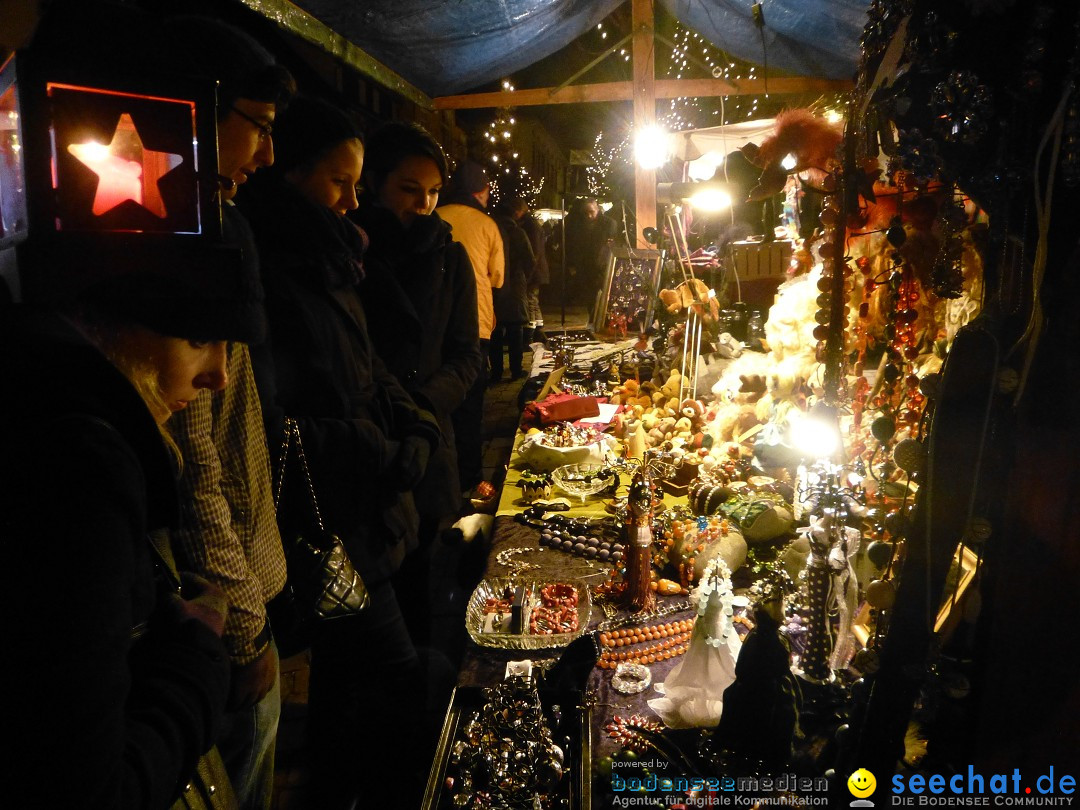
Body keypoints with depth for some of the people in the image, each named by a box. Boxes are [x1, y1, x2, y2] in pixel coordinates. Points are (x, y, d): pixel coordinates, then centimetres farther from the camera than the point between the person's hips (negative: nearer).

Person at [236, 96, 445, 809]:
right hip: (325, 527, -9)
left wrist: (416, 430, -1)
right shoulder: (262, 274, -17)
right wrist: (378, 457, -17)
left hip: (362, 516, 9)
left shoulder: (325, 263, 12)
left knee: (343, 672, 23)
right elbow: (267, 423, -23)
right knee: (401, 686, -1)